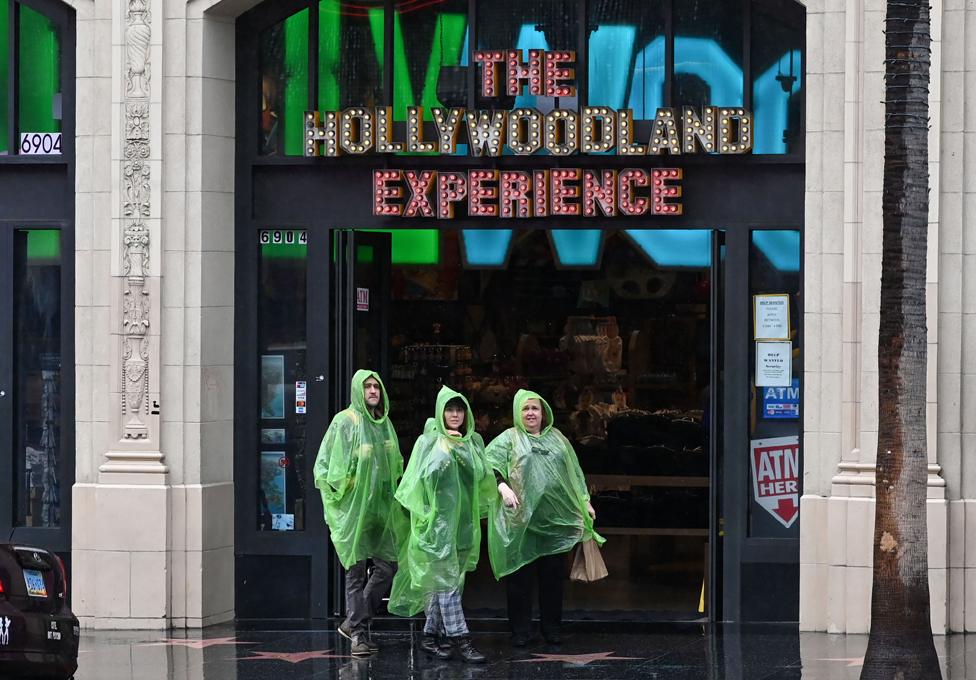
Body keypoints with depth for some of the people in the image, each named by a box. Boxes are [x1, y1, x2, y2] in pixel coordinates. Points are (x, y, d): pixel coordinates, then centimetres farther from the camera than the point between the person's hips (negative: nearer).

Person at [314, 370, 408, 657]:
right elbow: (325, 464, -7)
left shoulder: (384, 423, 12)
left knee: (388, 564, 3)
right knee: (356, 570, -2)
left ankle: (353, 622, 16)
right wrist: (341, 487, -14)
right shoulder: (345, 421, -7)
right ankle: (358, 633, 1)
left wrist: (394, 491, 15)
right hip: (354, 506, -6)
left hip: (382, 505, 6)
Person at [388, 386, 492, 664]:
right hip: (437, 518, -5)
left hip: (463, 519, 5)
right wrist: (444, 449, -19)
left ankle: (432, 635, 15)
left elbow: (481, 474, 1)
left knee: (441, 580, 9)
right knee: (446, 579, -9)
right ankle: (460, 638, -12)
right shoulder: (429, 441, -3)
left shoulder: (473, 441, 10)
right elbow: (424, 475, -13)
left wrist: (461, 450, -9)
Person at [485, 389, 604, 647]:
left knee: (553, 577, 7)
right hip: (522, 520, -3)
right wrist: (503, 486, -25)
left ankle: (551, 628, 18)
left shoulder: (557, 439, 15)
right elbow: (489, 463, -9)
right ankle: (520, 632, 7)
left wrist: (585, 502, 15)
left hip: (555, 519, 4)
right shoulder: (509, 439, 3)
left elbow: (574, 473, 20)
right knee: (521, 577, 0)